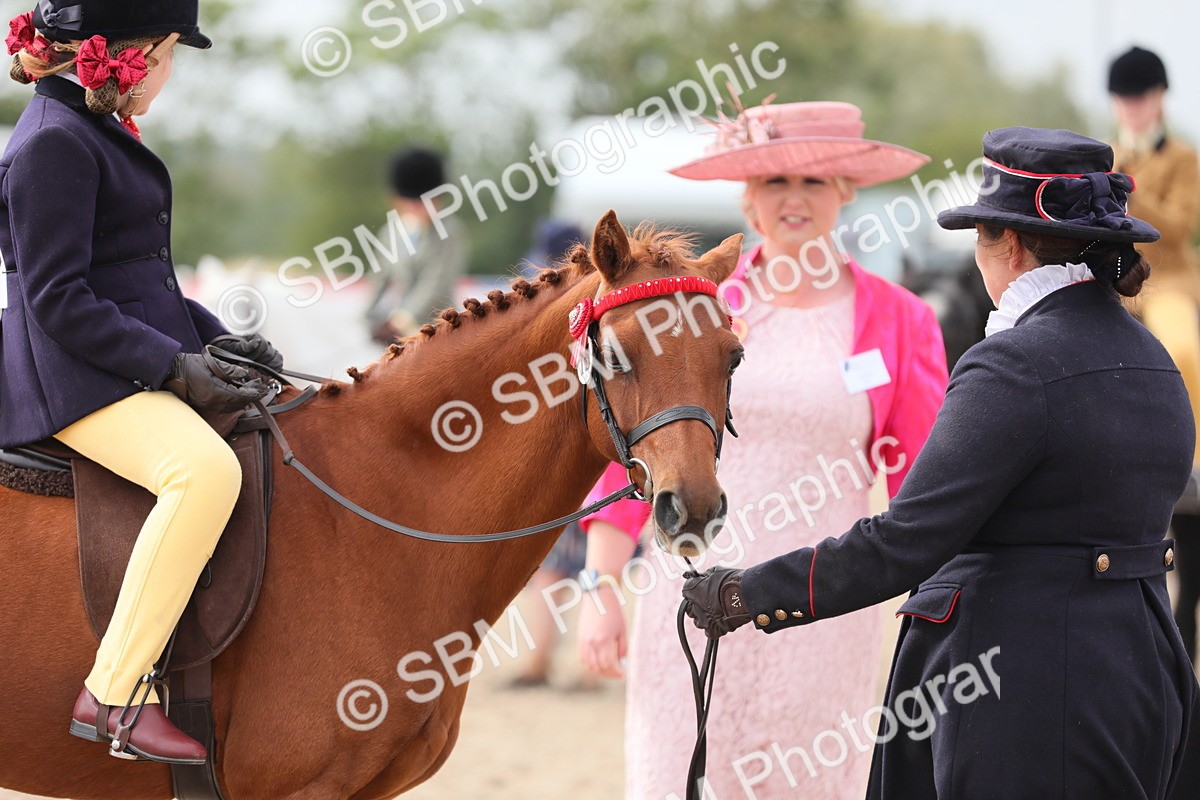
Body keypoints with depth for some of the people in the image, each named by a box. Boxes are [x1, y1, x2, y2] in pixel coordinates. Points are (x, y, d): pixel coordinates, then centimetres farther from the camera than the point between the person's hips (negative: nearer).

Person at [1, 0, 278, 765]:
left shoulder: (98, 131, 17)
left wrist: (215, 338, 12)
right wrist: (173, 365, -21)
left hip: (134, 370, 11)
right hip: (76, 381, -11)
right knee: (208, 468, -35)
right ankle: (114, 695, -32)